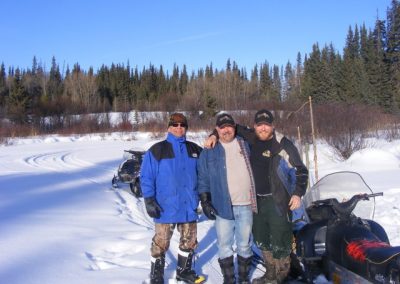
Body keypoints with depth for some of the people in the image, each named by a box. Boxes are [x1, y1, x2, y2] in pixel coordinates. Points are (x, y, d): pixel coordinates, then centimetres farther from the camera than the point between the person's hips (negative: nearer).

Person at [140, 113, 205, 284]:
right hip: (165, 208, -4)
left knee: (189, 242, 15)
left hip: (189, 207, 5)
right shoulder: (157, 150, -5)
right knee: (161, 244, 4)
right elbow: (146, 177, -7)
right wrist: (149, 200, -13)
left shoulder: (194, 150, 8)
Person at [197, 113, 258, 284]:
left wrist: (256, 198, 13)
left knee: (244, 244, 11)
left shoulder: (245, 145, 10)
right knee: (224, 245, 4)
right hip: (222, 206, -2)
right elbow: (203, 179, 3)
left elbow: (254, 170, 17)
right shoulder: (209, 151, 3)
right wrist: (205, 201, -4)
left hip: (245, 205, 2)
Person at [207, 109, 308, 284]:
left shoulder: (283, 145, -10)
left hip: (278, 201, -6)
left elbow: (301, 171, -6)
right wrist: (215, 135, 5)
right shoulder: (250, 138, 5)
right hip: (257, 200, 6)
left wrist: (298, 194, -14)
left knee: (280, 242, -6)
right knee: (261, 240, 17)